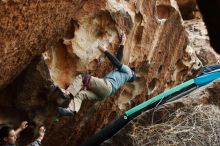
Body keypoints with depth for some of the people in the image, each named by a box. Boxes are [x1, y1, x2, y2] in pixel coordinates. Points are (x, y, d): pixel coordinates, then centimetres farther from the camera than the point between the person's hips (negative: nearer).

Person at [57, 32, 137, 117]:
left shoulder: (127, 71, 18)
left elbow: (116, 62, 8)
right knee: (80, 94, -13)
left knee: (82, 77, -17)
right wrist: (122, 44, 48)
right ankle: (71, 110, -35)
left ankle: (67, 92, -32)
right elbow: (118, 59, 42)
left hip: (107, 85, -8)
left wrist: (105, 50, 8)